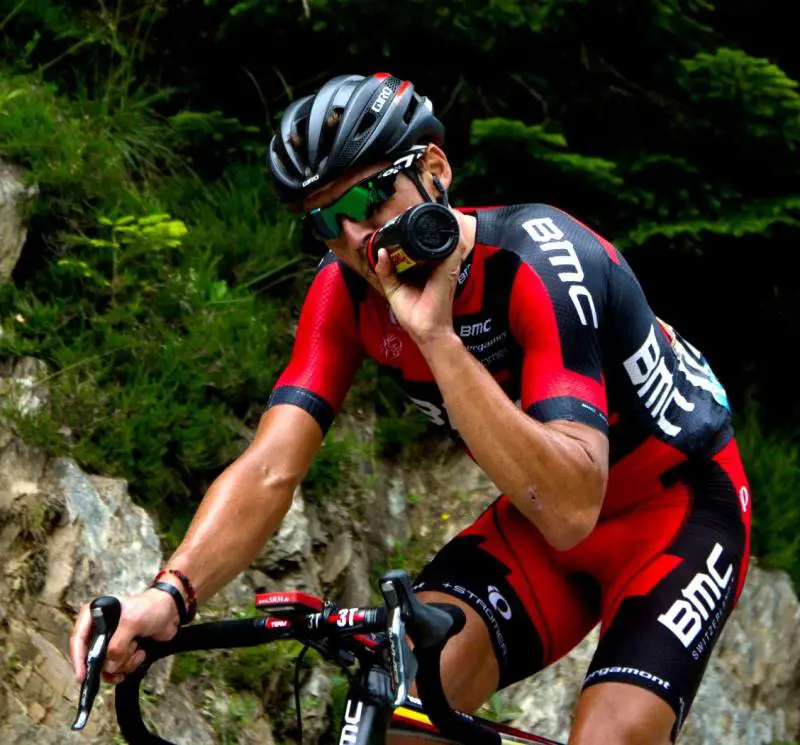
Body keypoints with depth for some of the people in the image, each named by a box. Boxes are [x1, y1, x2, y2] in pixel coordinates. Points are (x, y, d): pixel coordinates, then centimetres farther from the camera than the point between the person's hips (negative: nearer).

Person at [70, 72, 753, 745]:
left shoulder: (541, 262, -31)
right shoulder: (347, 288, -14)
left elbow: (571, 509, -41)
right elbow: (270, 470, -23)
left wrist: (436, 335, -44)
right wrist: (172, 593, -41)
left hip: (680, 508, -5)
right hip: (542, 515, 5)